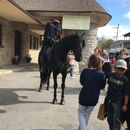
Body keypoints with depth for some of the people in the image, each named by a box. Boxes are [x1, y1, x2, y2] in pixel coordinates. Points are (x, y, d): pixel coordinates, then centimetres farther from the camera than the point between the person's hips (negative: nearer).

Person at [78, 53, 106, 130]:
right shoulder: (102, 74, -15)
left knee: (81, 113, 19)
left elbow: (81, 82, -1)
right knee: (87, 114, 22)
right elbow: (102, 86, -3)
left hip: (84, 97, -2)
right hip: (94, 98, 2)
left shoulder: (85, 71, -17)